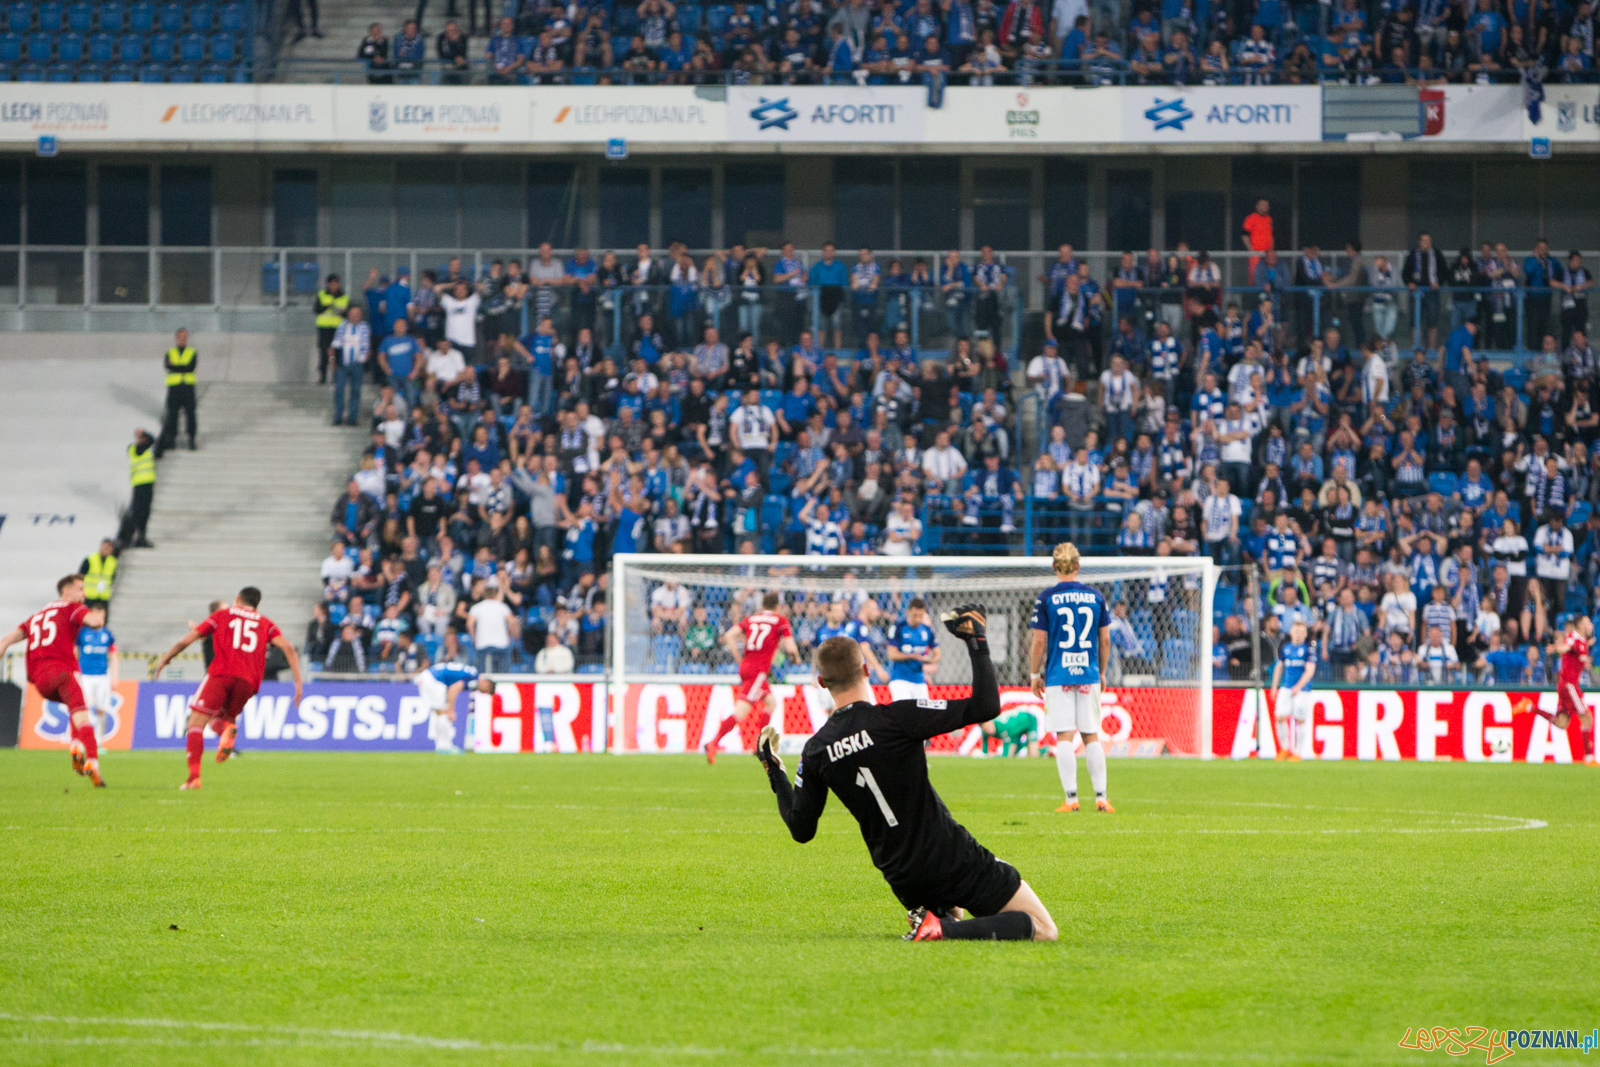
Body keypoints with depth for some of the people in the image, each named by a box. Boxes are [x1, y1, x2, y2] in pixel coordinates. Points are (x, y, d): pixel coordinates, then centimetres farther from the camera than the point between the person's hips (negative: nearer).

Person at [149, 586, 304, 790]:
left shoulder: (221, 615, 20)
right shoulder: (265, 623, 24)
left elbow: (186, 640, 16)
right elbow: (287, 647, 8)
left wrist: (163, 660, 28)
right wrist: (298, 681, 5)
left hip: (221, 673, -3)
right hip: (249, 680, 3)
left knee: (196, 723, 0)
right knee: (216, 721, 21)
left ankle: (194, 776, -20)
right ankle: (228, 729, -19)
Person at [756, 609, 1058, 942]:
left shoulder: (815, 751, -3)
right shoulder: (894, 718, -17)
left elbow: (801, 829, 8)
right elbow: (985, 707, -19)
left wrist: (774, 771, 19)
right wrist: (977, 642, -9)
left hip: (900, 876, 5)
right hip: (952, 860, -5)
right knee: (1043, 930, 1)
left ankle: (933, 918, 3)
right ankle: (945, 929, -18)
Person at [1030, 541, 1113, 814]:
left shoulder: (1046, 598, -5)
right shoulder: (1095, 596, 4)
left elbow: (1039, 641, -5)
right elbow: (1105, 640, 7)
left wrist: (1034, 674, 6)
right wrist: (1101, 672, 20)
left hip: (1058, 676, -3)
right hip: (1088, 675, 3)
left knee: (1064, 737, -1)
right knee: (1092, 736, 8)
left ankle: (1071, 798, -6)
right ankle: (1100, 798, 5)